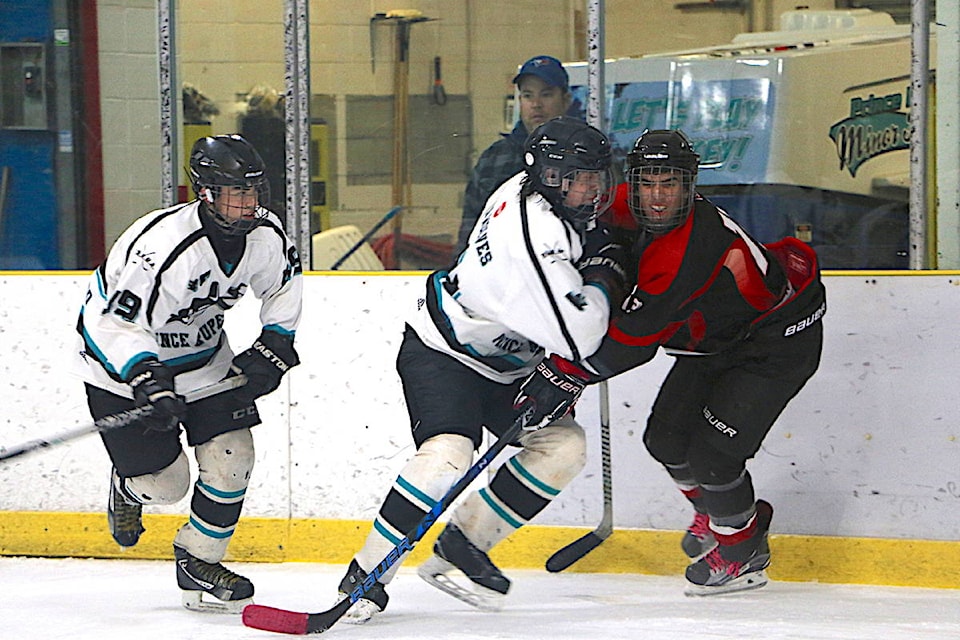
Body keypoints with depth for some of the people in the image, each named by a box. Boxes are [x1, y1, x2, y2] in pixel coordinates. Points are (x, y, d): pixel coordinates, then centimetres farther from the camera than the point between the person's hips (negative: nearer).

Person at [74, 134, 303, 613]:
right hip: (123, 360, -6)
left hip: (203, 352, 6)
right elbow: (120, 323, -31)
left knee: (231, 457, -6)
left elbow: (284, 286, 8)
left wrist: (273, 348, -1)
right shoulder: (160, 247, -36)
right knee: (165, 482, -5)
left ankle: (198, 564, 12)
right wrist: (148, 381, -41)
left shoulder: (265, 235, -14)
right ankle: (128, 485, 33)